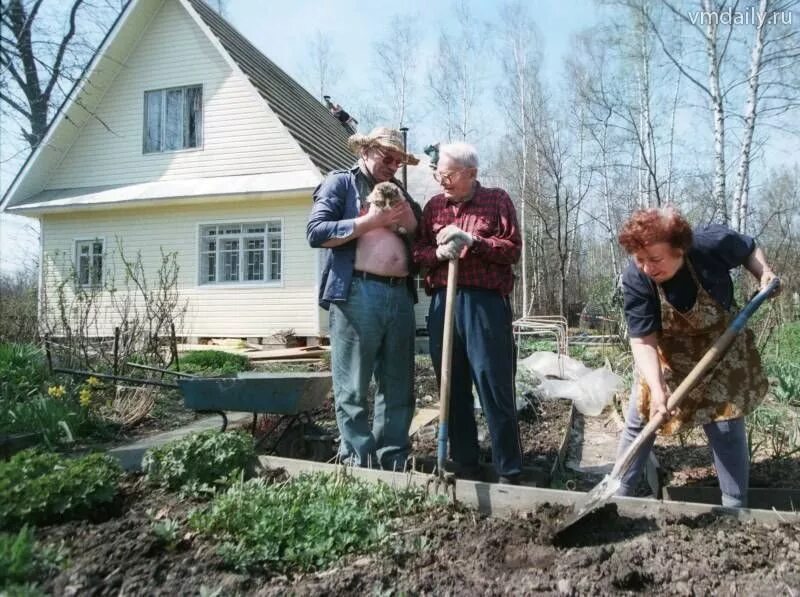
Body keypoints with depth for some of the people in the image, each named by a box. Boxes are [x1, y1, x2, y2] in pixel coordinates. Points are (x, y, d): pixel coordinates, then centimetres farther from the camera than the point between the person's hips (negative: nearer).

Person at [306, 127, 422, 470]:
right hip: (357, 294, -6)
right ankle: (358, 462, 6)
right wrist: (369, 221, -8)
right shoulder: (340, 182, 7)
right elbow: (315, 232, -7)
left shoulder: (398, 190, 25)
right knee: (353, 390, -3)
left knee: (399, 388, 8)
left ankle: (393, 461, 17)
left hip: (400, 295, 7)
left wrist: (409, 219, 5)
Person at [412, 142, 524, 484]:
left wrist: (471, 241, -12)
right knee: (453, 389, 8)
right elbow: (417, 252, 12)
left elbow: (513, 250, -1)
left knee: (495, 388, -3)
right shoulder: (433, 206, 17)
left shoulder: (496, 200, 7)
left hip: (485, 303, -4)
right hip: (442, 303, 4)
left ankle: (509, 472, 8)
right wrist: (439, 253, -9)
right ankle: (464, 466, 21)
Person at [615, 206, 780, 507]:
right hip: (664, 356, 0)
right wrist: (656, 389, -39)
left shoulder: (712, 242, -28)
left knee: (727, 431, 3)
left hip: (719, 351, 0)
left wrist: (765, 274, -19)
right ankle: (618, 495, 22)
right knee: (638, 423, 4)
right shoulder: (634, 279, -29)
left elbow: (749, 249, -1)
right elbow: (643, 340, -28)